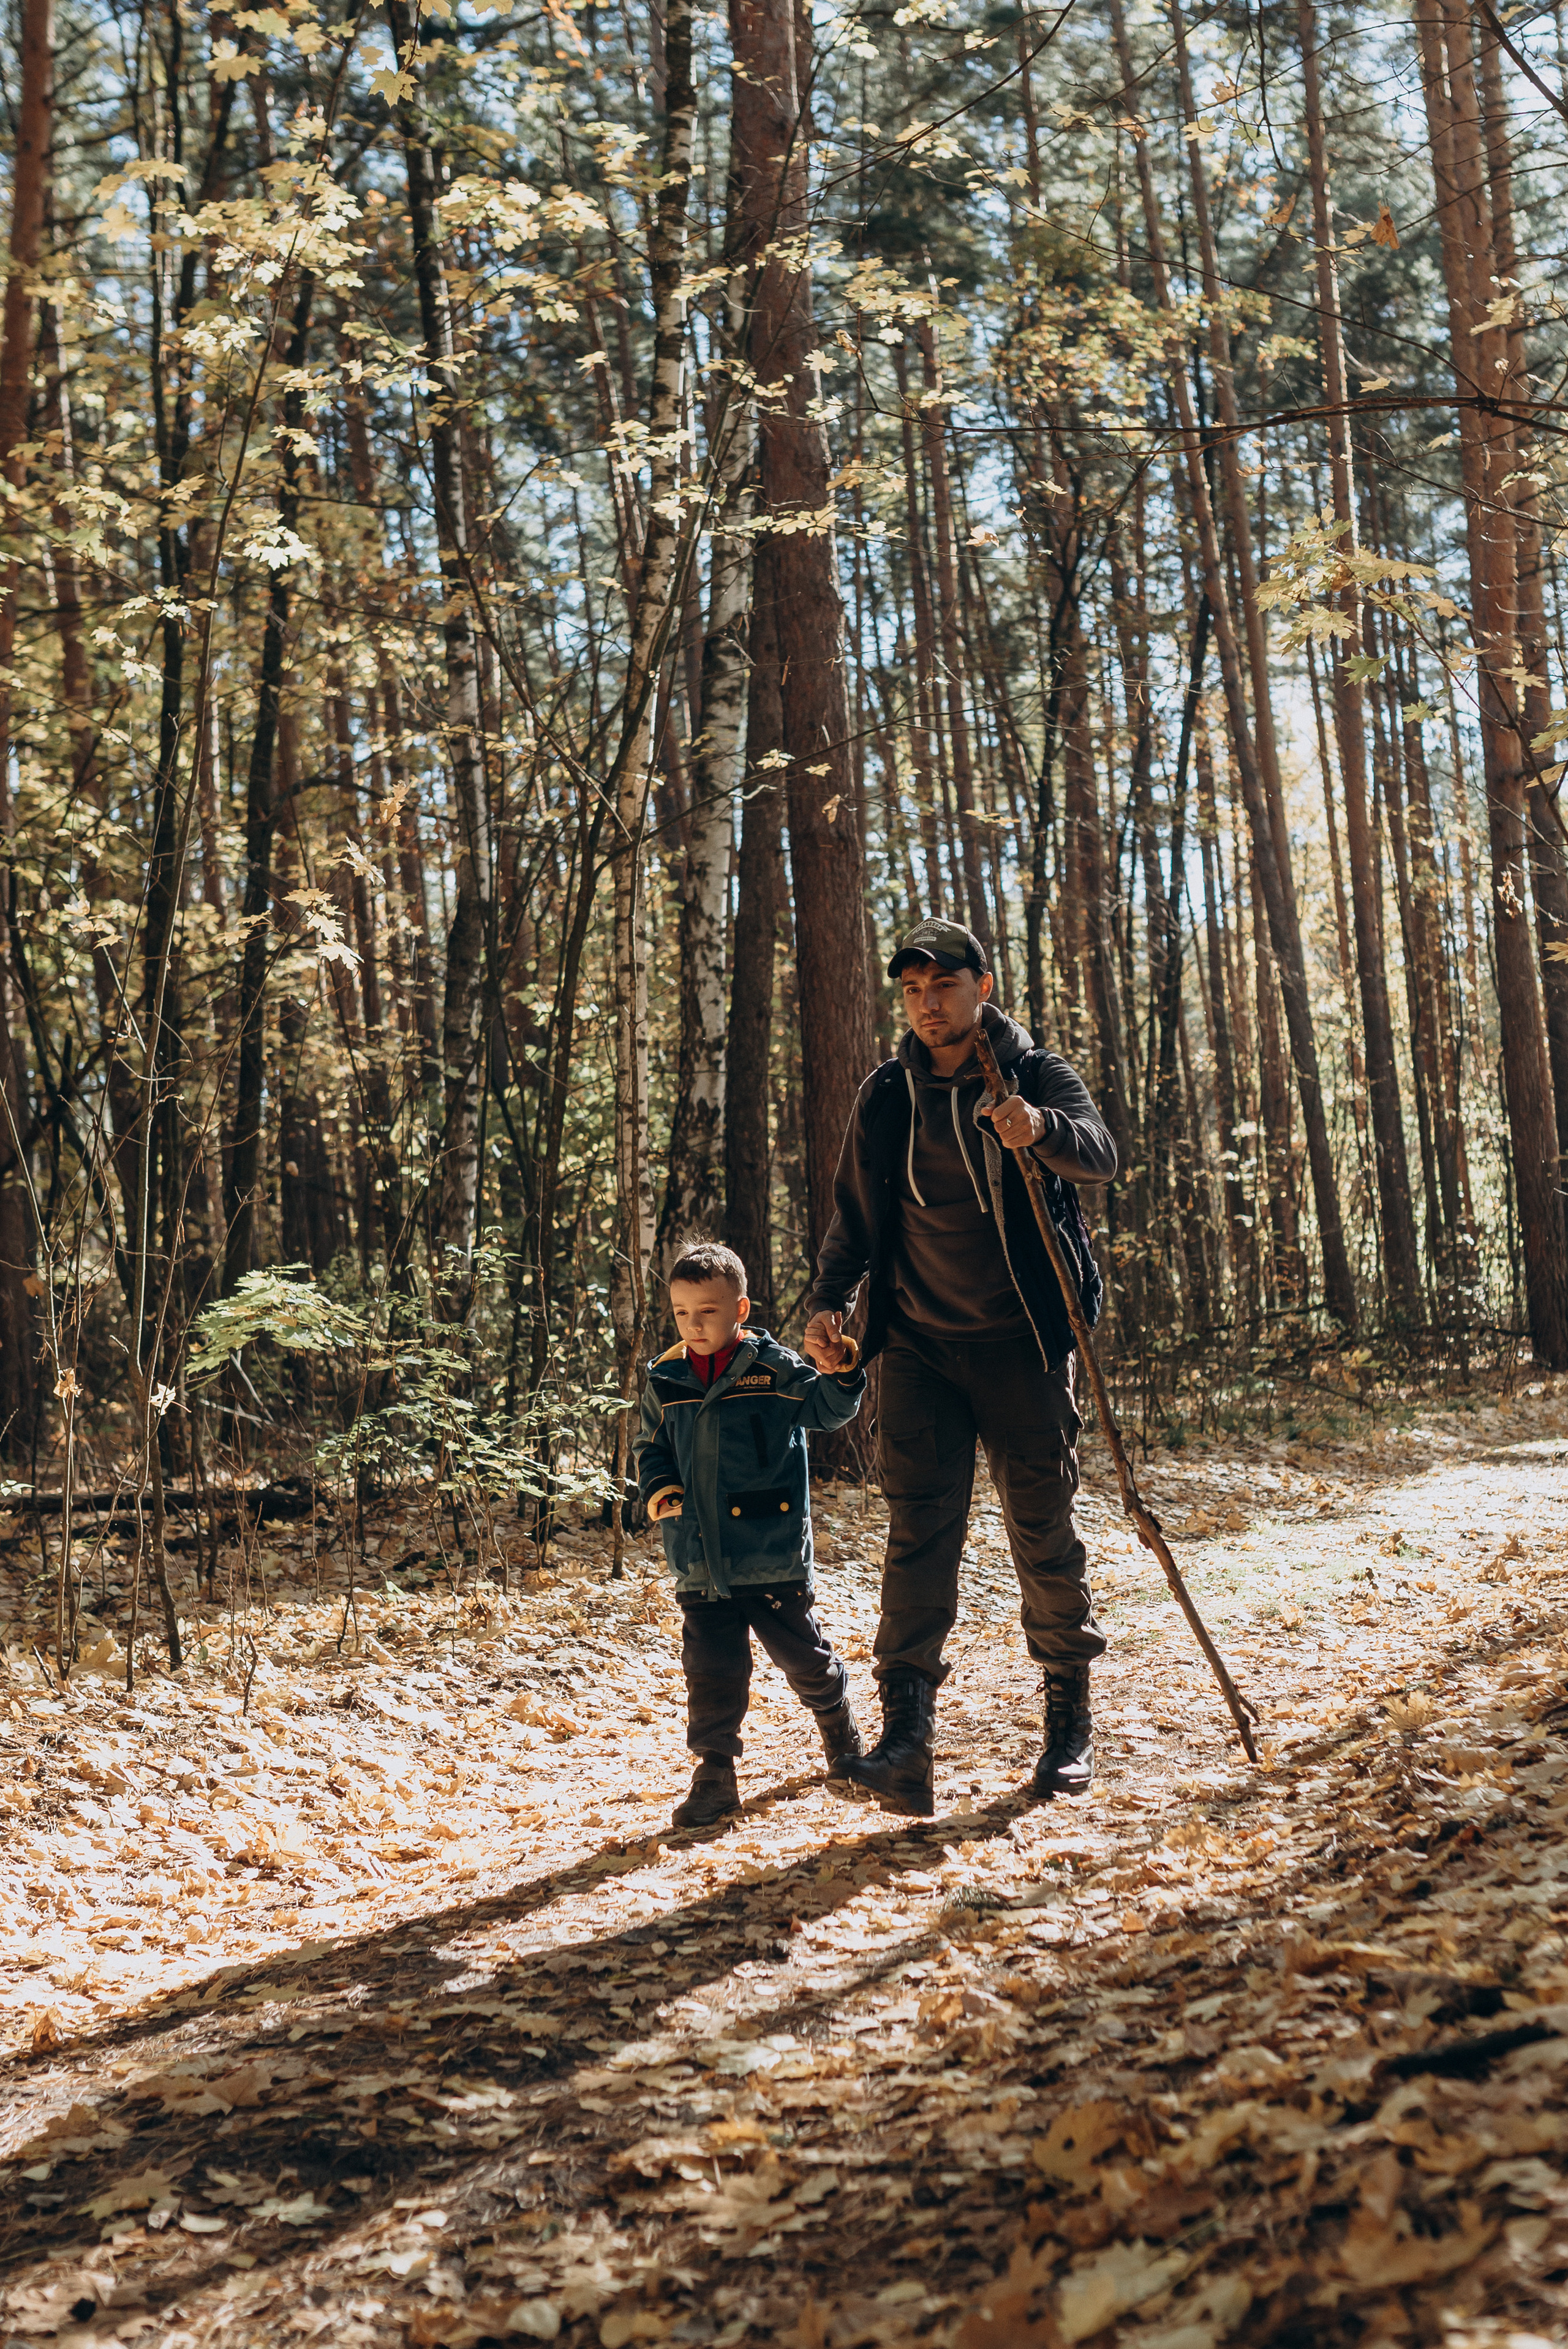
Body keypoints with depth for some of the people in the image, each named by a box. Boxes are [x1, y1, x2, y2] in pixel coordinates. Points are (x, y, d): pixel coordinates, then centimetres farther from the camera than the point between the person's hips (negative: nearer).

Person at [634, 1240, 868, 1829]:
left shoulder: (773, 1367, -5)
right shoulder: (665, 1381, 5)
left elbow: (828, 1408, -7)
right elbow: (650, 1448, 17)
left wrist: (843, 1374, -27)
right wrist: (658, 1489, -2)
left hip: (773, 1557, -2)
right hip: (700, 1561, 2)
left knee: (804, 1656, 11)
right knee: (711, 1669, 3)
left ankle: (842, 1737, 36)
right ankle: (714, 1775, 13)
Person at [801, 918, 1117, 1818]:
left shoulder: (1038, 1075, -3)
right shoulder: (887, 1096, 6)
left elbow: (1100, 1154, -22)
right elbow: (856, 1214, 13)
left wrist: (1043, 1127, -45)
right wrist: (829, 1301, -4)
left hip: (1024, 1346, -2)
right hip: (921, 1347, 2)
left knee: (1044, 1529, 6)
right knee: (919, 1529, -9)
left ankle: (1071, 1720, 23)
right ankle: (907, 1735, -15)